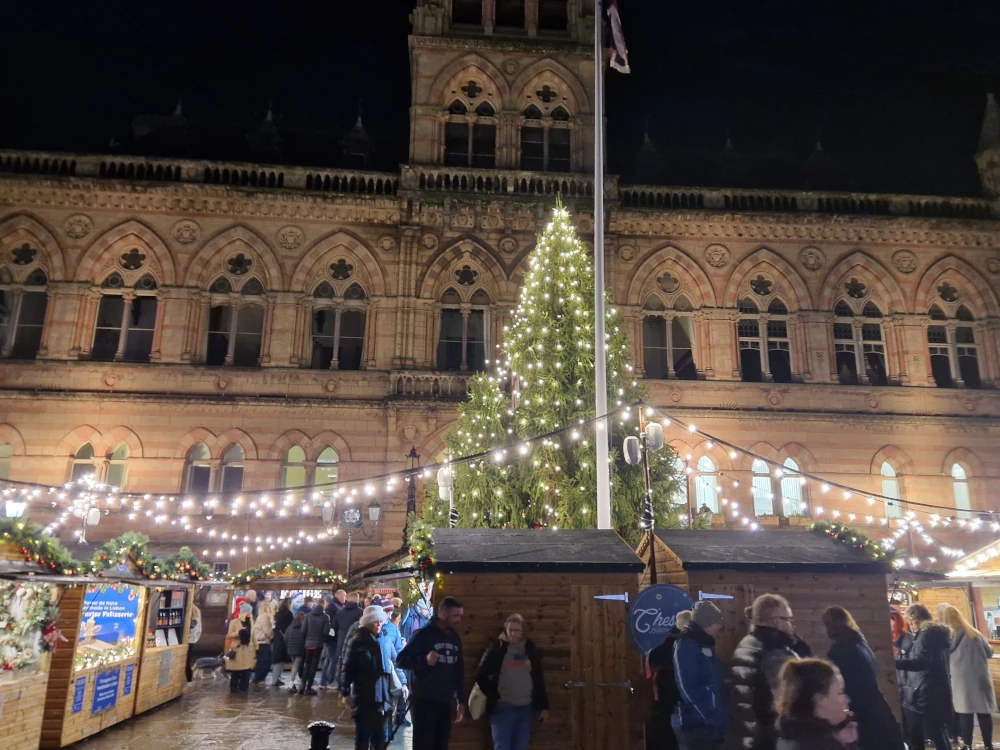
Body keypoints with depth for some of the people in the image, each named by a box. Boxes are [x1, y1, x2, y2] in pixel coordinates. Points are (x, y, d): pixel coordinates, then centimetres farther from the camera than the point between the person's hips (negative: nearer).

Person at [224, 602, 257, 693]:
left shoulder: (251, 622, 12)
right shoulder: (234, 622, -4)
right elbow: (228, 635, -7)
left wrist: (255, 650, 14)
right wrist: (238, 633, -23)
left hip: (248, 650, 4)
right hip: (237, 650, -4)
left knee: (246, 672, 2)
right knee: (236, 673, -3)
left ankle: (243, 689, 9)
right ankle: (234, 689, 8)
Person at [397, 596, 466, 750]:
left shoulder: (455, 638, 11)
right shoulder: (424, 634, -9)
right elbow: (401, 660, -11)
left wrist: (460, 700, 16)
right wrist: (424, 660, -27)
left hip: (445, 703, 6)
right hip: (424, 701, -6)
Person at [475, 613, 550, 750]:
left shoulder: (530, 649, 6)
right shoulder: (497, 648, -4)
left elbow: (539, 679, 9)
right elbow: (481, 676, -2)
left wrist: (543, 706, 8)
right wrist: (493, 696, -7)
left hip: (526, 709, 3)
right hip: (503, 708, -3)